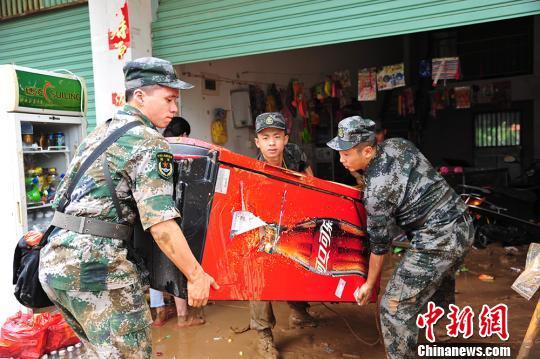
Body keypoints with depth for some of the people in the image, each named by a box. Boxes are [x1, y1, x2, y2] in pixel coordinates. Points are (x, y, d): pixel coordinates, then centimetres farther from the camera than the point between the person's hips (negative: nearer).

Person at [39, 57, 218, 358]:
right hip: (97, 265, -9)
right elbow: (160, 224, -20)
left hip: (54, 260, 9)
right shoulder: (150, 142, -11)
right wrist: (196, 274, -12)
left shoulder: (99, 133, 17)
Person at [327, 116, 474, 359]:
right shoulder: (398, 144, -1)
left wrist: (369, 285, 3)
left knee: (395, 308, -2)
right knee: (439, 286, 31)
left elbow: (379, 244, -10)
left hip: (438, 243, -10)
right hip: (463, 225, 10)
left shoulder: (375, 190, -21)